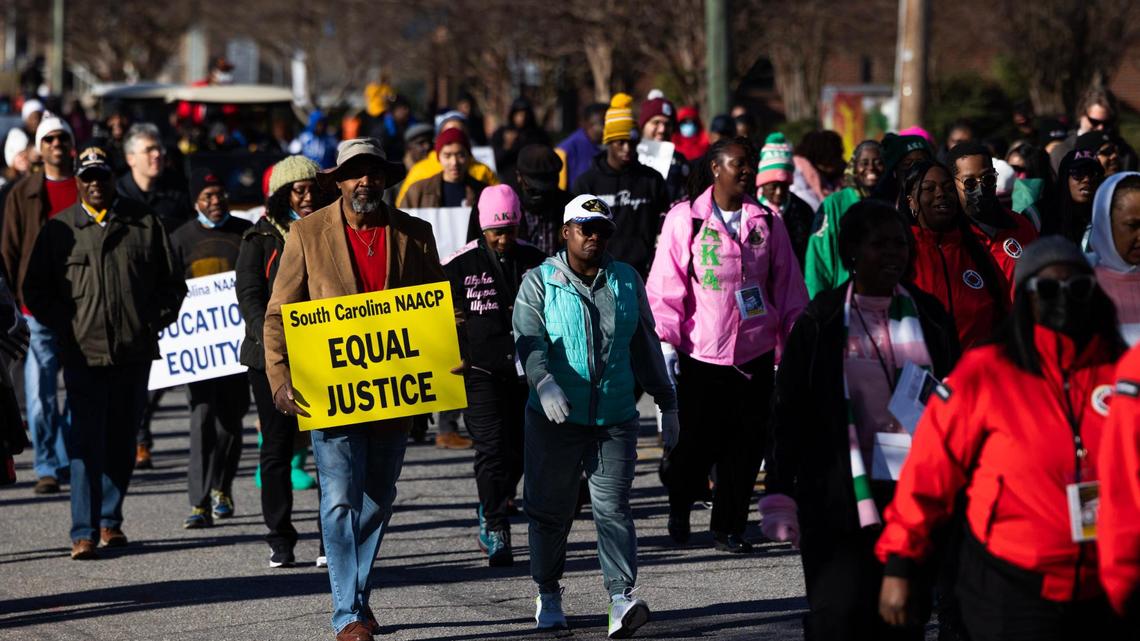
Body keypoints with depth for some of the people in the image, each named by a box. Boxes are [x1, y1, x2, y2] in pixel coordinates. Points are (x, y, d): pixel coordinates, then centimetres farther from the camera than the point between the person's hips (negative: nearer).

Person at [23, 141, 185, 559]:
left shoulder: (143, 224, 7)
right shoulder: (59, 230, 4)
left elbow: (171, 283, 14)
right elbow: (36, 290, 8)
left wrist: (155, 321, 3)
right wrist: (64, 326, -2)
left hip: (134, 352, 2)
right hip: (83, 353, -2)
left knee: (122, 442, 10)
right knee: (86, 444, -10)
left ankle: (110, 520, 23)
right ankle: (85, 532, -12)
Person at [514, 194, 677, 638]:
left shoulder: (627, 281, 10)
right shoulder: (540, 282, 0)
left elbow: (646, 345, 19)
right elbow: (528, 339, -14)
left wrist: (666, 400, 20)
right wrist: (544, 383, -33)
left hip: (615, 418, 1)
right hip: (555, 418, -1)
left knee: (613, 507, -8)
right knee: (551, 509, 8)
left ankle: (622, 599, -15)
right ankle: (548, 594, 23)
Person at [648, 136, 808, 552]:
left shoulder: (767, 222, 7)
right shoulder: (684, 220, -2)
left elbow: (788, 287, 12)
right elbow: (665, 286, -2)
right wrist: (666, 342, -8)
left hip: (755, 353, 3)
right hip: (700, 354, -3)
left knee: (745, 447, 3)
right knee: (696, 443, -1)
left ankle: (728, 526, 14)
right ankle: (680, 506, 27)